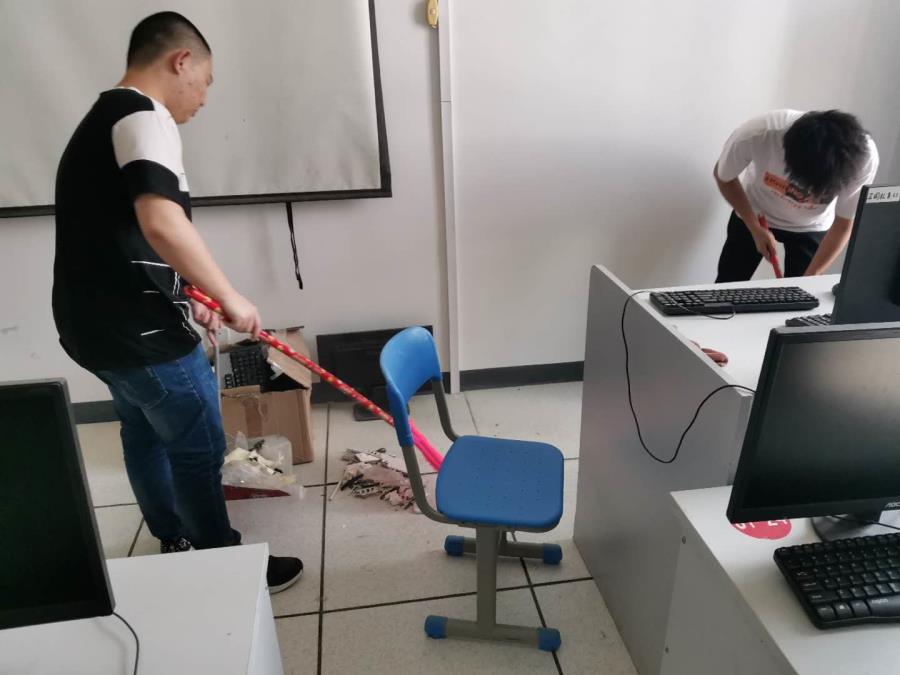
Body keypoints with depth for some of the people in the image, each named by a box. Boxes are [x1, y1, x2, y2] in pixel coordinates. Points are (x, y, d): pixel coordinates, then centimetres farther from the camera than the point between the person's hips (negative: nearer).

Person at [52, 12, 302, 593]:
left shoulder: (100, 120, 17)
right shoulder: (144, 116, -16)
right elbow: (161, 222, -34)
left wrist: (186, 296, 18)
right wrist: (228, 295, -23)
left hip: (95, 324, 10)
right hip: (142, 333, -10)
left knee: (147, 436, 23)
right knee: (198, 452, 5)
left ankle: (175, 546, 42)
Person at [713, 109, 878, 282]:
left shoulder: (864, 156, -34)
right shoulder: (755, 135, -39)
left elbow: (843, 226, -16)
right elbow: (724, 177, -14)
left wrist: (809, 279, -20)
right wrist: (755, 228, -17)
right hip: (756, 216, 0)